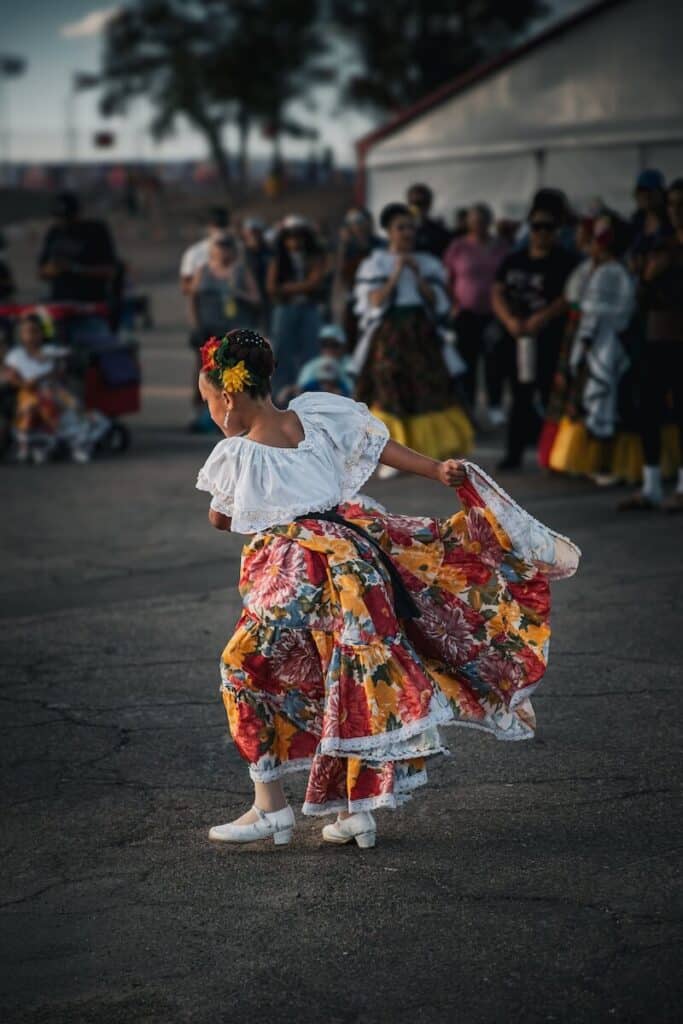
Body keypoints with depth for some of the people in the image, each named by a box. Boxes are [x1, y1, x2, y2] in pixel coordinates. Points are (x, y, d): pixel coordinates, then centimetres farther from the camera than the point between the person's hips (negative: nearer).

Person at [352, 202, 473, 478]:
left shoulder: (428, 264, 10)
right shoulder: (375, 264, 4)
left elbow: (436, 302, 2)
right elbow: (375, 301, -8)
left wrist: (418, 275, -8)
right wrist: (396, 274, -12)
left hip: (422, 335, 2)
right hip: (389, 335, -2)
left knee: (430, 390, -5)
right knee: (390, 393, -4)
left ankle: (430, 450, 1)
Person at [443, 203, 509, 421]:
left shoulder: (500, 248, 6)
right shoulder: (458, 247, 1)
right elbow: (447, 279, 3)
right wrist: (453, 305, -5)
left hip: (493, 313, 1)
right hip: (466, 313, -1)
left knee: (494, 360, 1)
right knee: (467, 360, 0)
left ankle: (495, 407, 11)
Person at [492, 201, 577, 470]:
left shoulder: (564, 262, -2)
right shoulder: (513, 261, 13)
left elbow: (569, 297, -14)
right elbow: (497, 294, 7)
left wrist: (543, 317, -25)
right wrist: (509, 320, -10)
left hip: (550, 340, -5)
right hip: (516, 339, 5)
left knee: (551, 397, -6)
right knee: (520, 397, 12)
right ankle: (514, 451, 17)